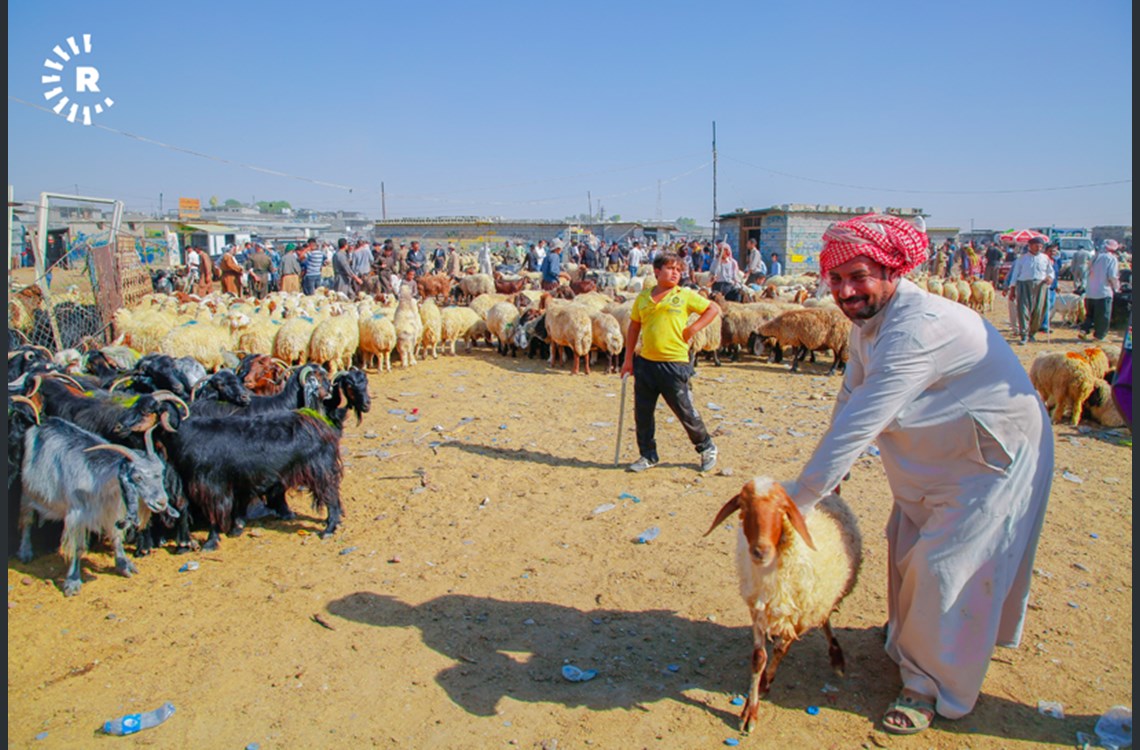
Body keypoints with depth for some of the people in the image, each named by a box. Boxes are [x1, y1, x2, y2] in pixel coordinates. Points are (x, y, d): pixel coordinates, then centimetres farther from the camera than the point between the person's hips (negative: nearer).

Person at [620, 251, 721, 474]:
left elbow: (713, 309, 7)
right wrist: (628, 359, 12)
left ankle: (707, 449, 25)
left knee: (685, 412, 3)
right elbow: (634, 327, 15)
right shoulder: (643, 297, 8)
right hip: (645, 362, 4)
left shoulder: (685, 295, 0)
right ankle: (648, 455, 24)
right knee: (642, 412, 8)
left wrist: (693, 328, -4)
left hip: (674, 363, -4)